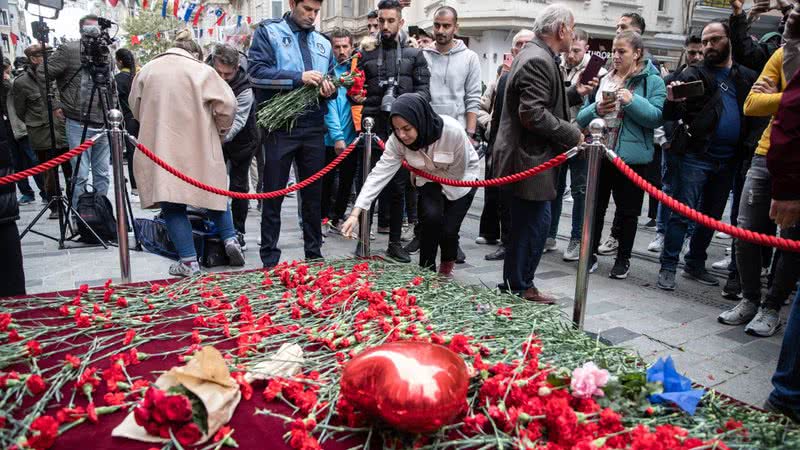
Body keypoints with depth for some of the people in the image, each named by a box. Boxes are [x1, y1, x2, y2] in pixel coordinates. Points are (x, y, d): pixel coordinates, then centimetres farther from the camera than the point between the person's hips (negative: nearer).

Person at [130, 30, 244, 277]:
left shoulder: (146, 70, 8)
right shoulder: (202, 71, -2)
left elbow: (135, 108, 18)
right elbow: (227, 103, -8)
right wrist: (220, 131, 9)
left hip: (159, 149, 1)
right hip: (199, 149, -1)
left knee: (172, 205, 5)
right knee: (214, 190, 19)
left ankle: (188, 260, 2)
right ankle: (230, 238, 10)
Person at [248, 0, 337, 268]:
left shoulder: (323, 43, 16)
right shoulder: (268, 32, 2)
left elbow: (331, 82, 20)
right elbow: (256, 71, -10)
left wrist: (329, 89, -5)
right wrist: (299, 78, -19)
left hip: (314, 128, 5)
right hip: (280, 126, -4)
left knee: (314, 193, 11)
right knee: (273, 194, 3)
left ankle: (314, 253, 23)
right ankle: (270, 258, 12)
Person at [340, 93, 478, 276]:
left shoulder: (453, 131, -36)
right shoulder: (397, 140, -27)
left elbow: (456, 174, -22)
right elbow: (380, 173, -30)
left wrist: (420, 173, -15)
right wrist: (355, 212, -38)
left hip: (462, 179, -2)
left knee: (448, 230, -12)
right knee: (431, 216, -24)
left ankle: (447, 264, 23)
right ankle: (426, 269, -1)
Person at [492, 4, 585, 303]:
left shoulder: (537, 56, 16)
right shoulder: (537, 60, -18)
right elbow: (534, 114, -26)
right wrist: (573, 135, -16)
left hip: (527, 157, 11)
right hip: (528, 159, -11)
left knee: (527, 225, 16)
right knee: (534, 225, -3)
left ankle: (517, 286, 26)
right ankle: (519, 289, 9)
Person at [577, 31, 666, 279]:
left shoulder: (652, 81, -2)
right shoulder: (603, 80, 10)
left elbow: (657, 117, -12)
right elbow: (581, 117, 7)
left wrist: (632, 101, -22)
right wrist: (596, 110, -12)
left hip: (631, 155, -4)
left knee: (627, 210, 8)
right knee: (595, 206, 12)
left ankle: (623, 258, 22)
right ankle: (590, 253, 25)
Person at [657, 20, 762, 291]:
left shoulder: (747, 78, 11)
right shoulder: (694, 75, -1)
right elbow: (672, 116, -7)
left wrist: (749, 143, -4)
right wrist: (673, 101, -27)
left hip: (729, 161, 5)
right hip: (696, 157, -4)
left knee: (712, 217, 12)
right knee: (682, 214, -5)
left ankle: (695, 265, 24)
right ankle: (668, 268, 2)